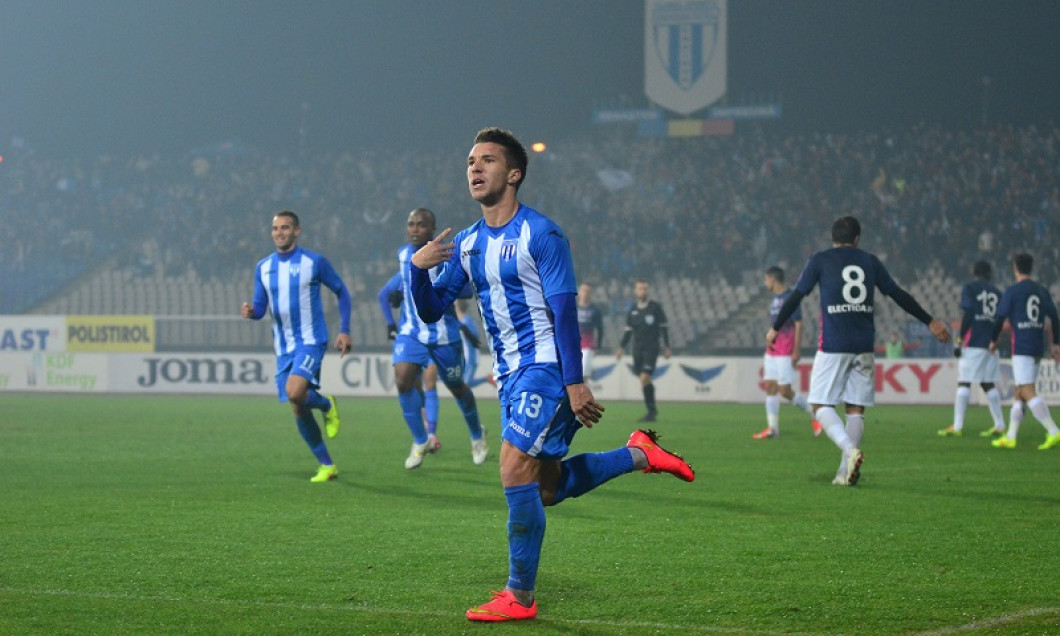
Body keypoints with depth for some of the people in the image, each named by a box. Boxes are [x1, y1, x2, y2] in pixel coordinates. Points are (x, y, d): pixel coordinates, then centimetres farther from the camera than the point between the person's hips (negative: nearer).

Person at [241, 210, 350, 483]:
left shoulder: (315, 262, -5)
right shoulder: (263, 267, 7)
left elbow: (342, 293, 4)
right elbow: (260, 307, 11)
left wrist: (344, 330, -3)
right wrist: (251, 311, -13)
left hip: (310, 341, -5)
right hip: (283, 347, 5)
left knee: (295, 392, -29)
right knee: (299, 410, 4)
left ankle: (327, 404, 5)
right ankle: (326, 465, 16)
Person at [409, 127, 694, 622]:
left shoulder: (540, 234, -10)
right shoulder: (466, 244, 11)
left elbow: (564, 311, -14)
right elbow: (431, 311, 11)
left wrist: (574, 382, -20)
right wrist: (418, 268, -10)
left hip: (545, 366, -8)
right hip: (511, 375, 8)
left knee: (516, 470, -17)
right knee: (545, 489, 11)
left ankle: (519, 597, -10)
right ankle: (640, 454, 27)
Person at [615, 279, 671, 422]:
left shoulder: (655, 307, -1)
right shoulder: (632, 310, 10)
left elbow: (663, 328, 1)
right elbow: (628, 331, 15)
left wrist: (666, 347, -2)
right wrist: (621, 348, 7)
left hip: (651, 348, -5)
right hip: (637, 349, 5)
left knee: (644, 378, -17)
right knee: (645, 380, 8)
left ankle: (651, 412, -14)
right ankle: (653, 409, 21)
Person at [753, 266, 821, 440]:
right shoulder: (775, 299, 15)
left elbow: (798, 325, -15)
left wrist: (796, 351, -19)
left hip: (785, 353, -9)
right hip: (772, 351, 9)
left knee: (785, 390, -8)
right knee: (770, 387, 3)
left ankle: (814, 414, 10)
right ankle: (772, 428, 3)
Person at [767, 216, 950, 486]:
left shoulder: (819, 261, 4)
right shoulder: (870, 261, 11)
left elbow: (796, 296, 4)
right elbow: (899, 295, 13)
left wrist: (776, 328, 16)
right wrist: (930, 322, 22)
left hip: (832, 346, -3)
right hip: (864, 347, 3)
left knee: (821, 405, 2)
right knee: (856, 409, 7)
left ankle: (851, 449, -22)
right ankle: (845, 472, 2)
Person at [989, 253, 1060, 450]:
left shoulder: (1012, 292, -6)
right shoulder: (1042, 291, 10)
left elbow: (1001, 318, -5)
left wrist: (993, 341, 10)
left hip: (1021, 348, -7)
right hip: (1038, 348, 7)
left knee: (1028, 393, -11)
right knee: (1019, 393, 13)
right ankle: (1011, 437, 15)